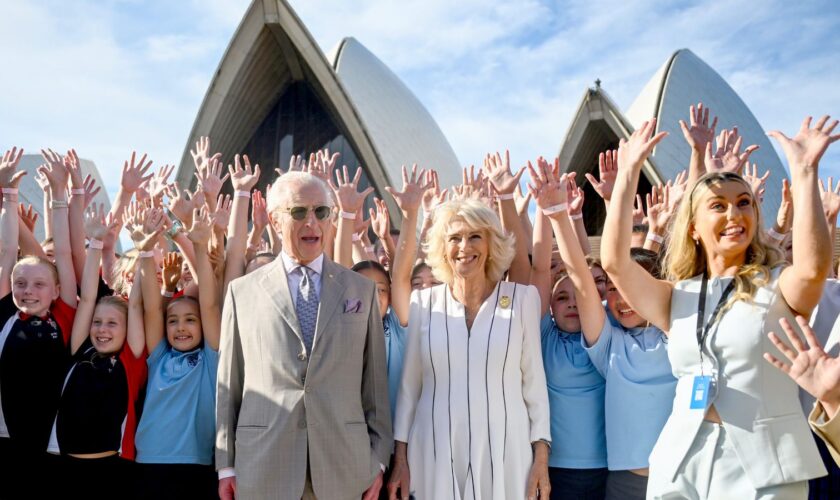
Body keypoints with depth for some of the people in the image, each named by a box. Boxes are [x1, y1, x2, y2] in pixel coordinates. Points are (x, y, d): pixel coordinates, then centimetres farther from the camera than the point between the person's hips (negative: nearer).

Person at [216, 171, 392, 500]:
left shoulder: (362, 290, 6)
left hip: (343, 467, 1)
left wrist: (379, 460, 4)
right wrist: (226, 464, 4)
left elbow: (375, 382, 6)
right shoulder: (242, 291, 3)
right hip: (263, 469, 0)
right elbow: (228, 385, 5)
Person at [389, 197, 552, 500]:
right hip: (434, 456, 1)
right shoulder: (423, 302, 0)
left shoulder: (522, 298, -2)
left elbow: (534, 380, 1)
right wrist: (400, 458, 4)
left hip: (505, 455, -1)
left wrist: (541, 456, -1)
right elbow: (409, 385, 4)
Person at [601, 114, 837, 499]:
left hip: (763, 464, -3)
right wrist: (629, 171, -6)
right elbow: (614, 261, -7)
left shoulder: (779, 287, -1)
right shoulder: (677, 297, 6)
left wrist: (803, 170, -22)